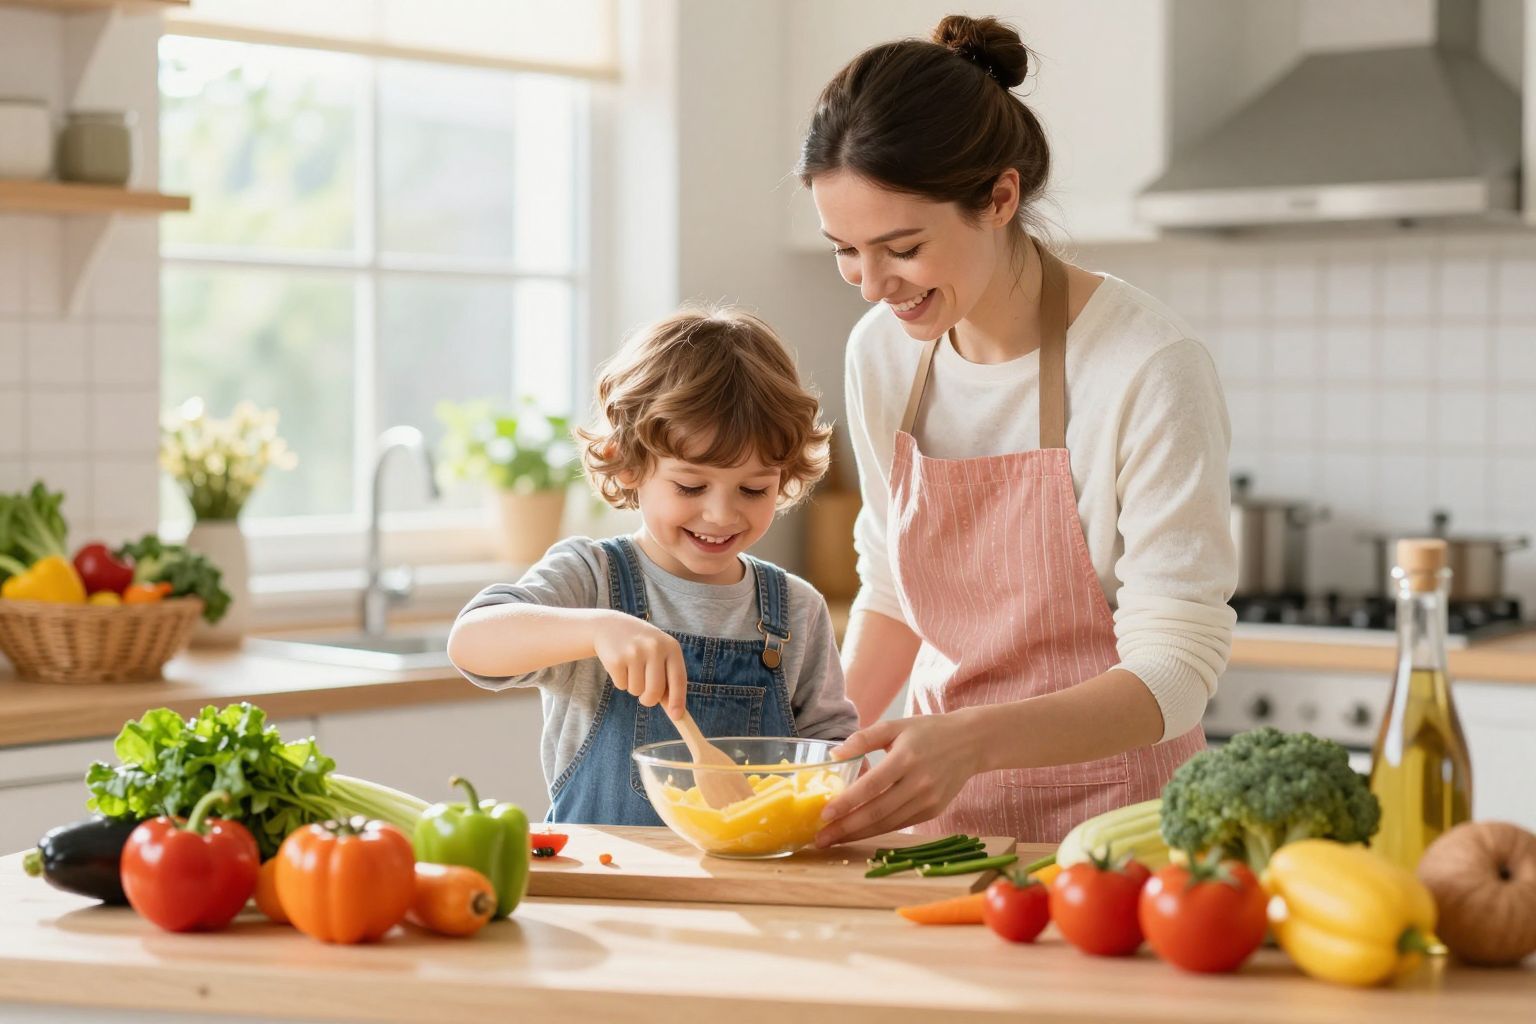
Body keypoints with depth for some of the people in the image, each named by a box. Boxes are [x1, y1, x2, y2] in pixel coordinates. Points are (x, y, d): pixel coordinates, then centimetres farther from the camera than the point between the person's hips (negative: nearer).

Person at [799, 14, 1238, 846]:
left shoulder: (1150, 369, -15)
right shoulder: (881, 354, 3)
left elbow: (1172, 673, -16)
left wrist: (975, 739, -30)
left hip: (1110, 815, -4)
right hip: (945, 819, 5)